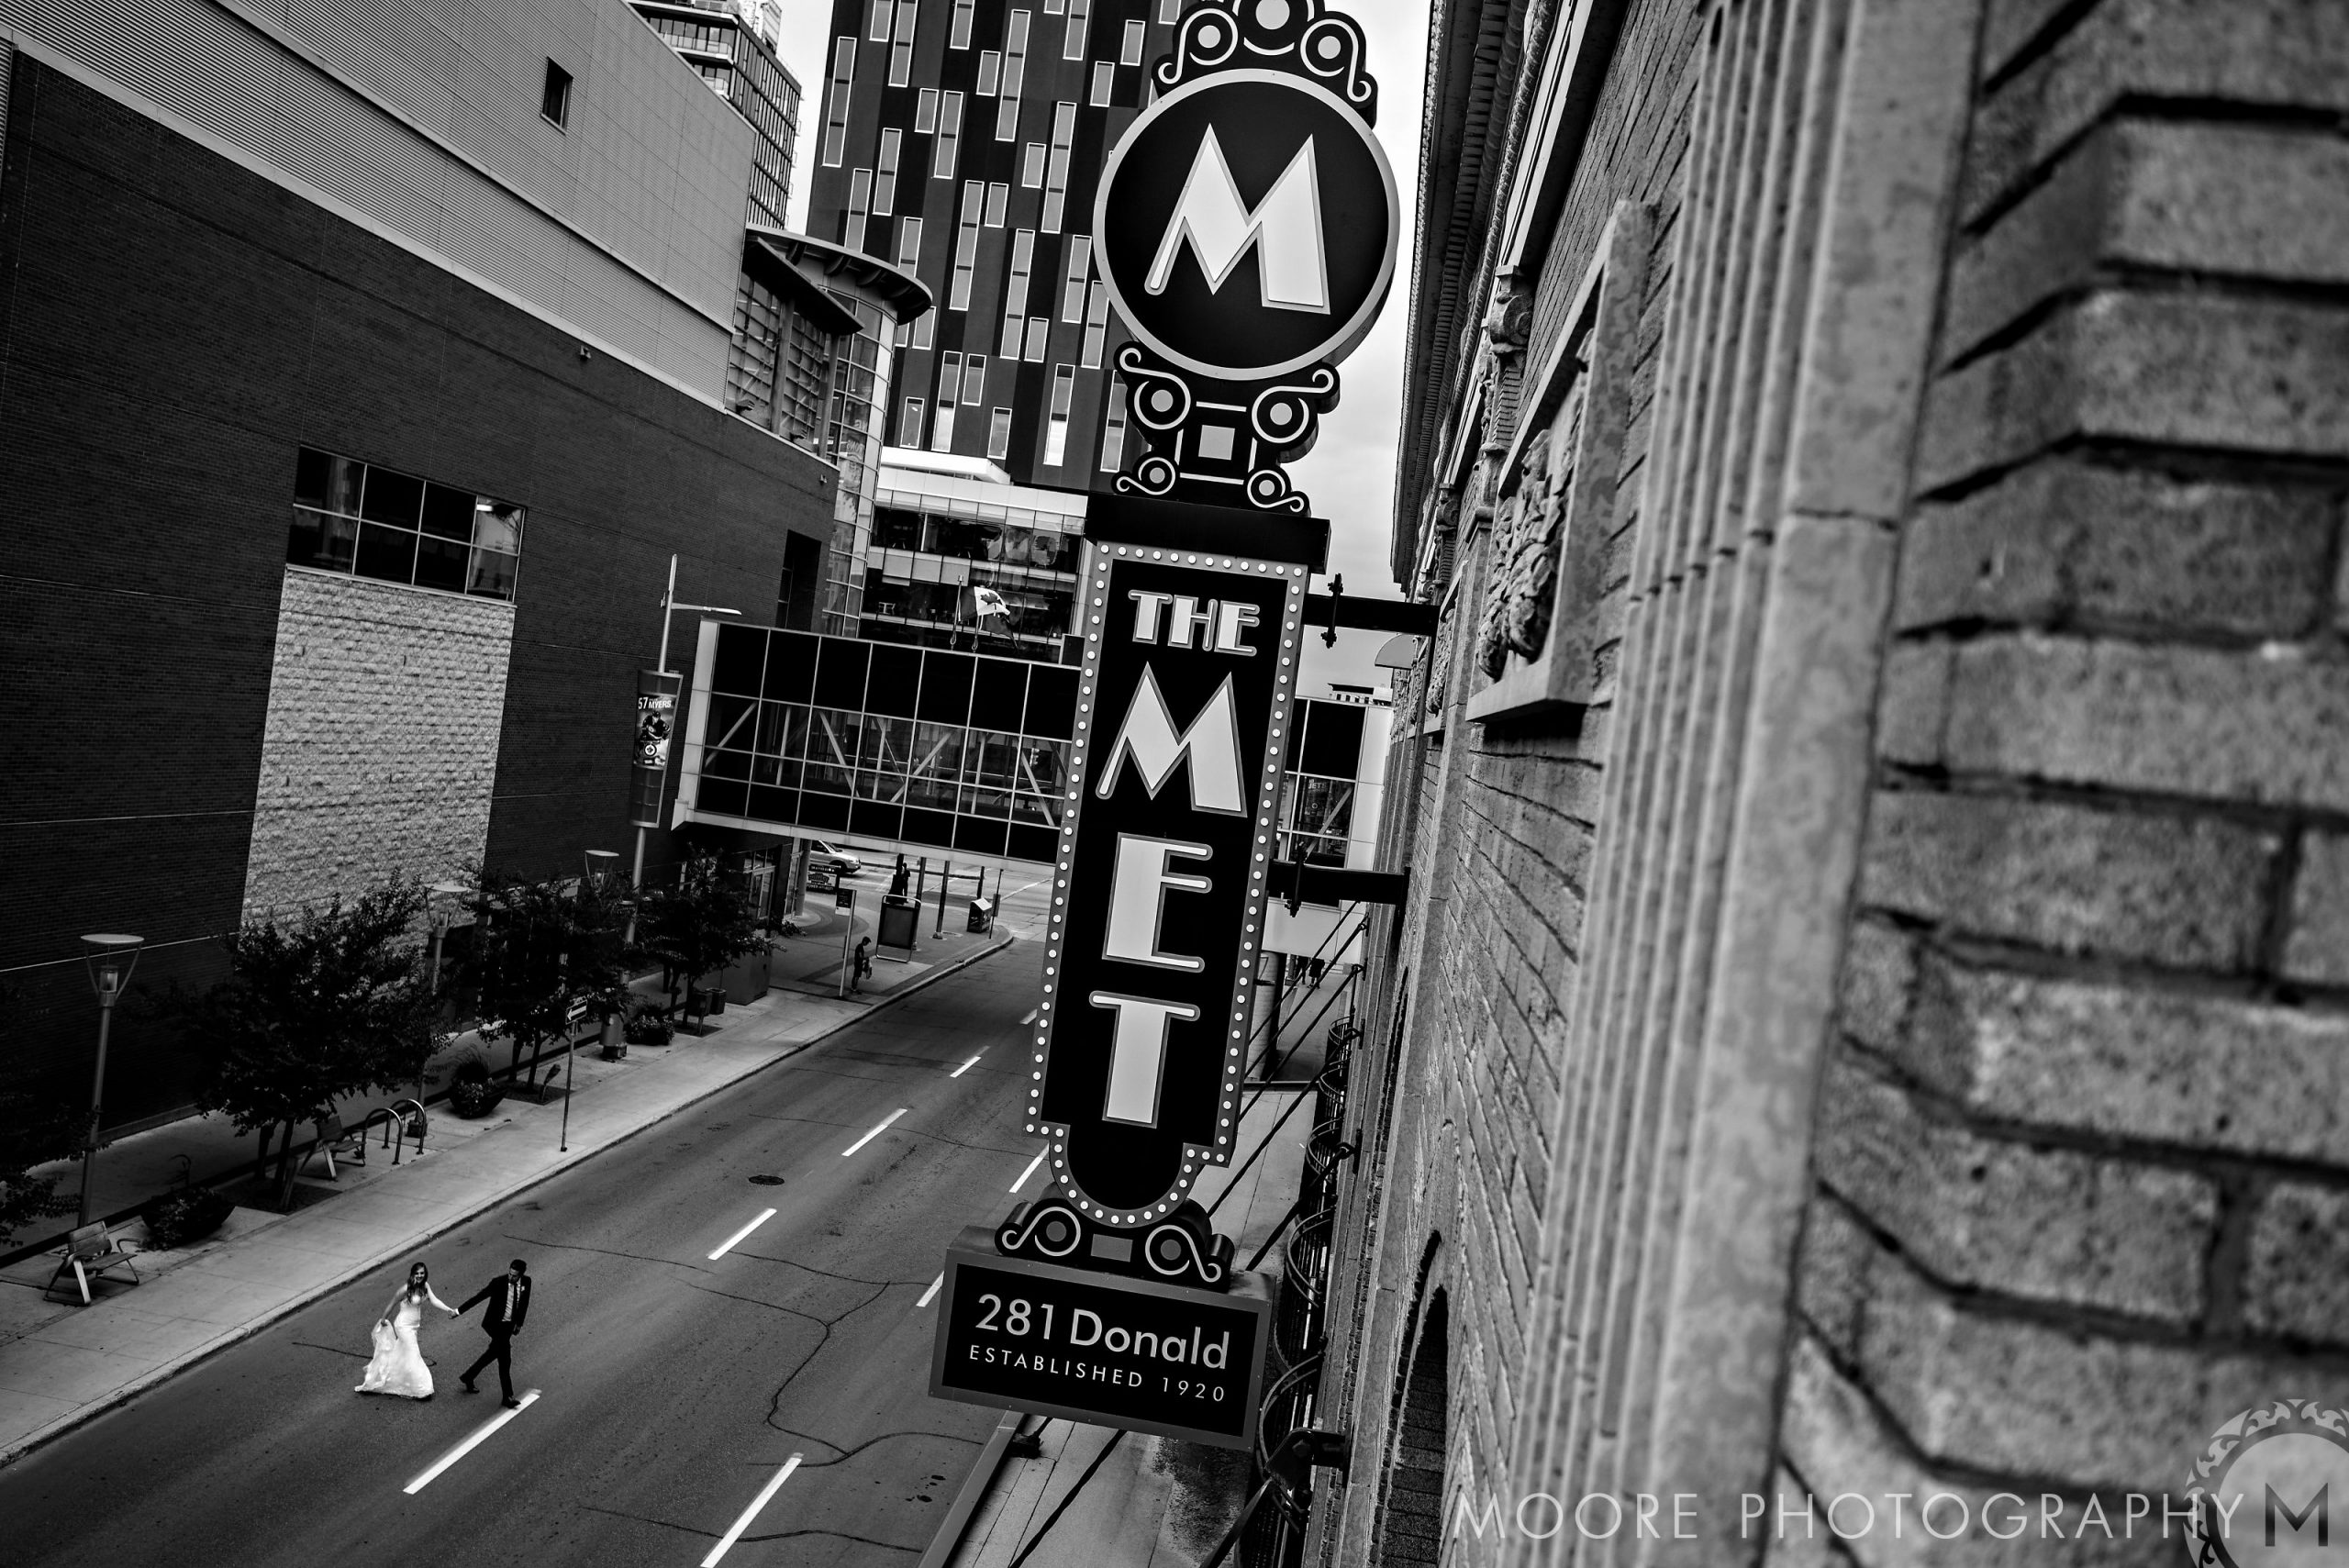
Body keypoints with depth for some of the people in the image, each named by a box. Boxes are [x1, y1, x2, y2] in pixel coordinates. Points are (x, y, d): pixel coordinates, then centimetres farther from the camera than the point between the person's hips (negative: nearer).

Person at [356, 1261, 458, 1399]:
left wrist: (449, 1310, -27)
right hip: (404, 1326, -7)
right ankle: (418, 1390, 6)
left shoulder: (425, 1286, -3)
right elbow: (392, 1304, -9)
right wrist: (383, 1319, 3)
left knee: (399, 1356, 21)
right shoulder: (406, 1289, -21)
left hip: (413, 1325, 7)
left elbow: (434, 1300, -13)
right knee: (412, 1356, -3)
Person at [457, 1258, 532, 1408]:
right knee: (505, 1359, -8)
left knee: (494, 1352, 20)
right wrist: (459, 1311, -16)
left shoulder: (526, 1282, -8)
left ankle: (468, 1377, 41)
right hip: (495, 1325, -6)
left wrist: (519, 1323, 11)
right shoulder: (498, 1282, -22)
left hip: (509, 1325, 6)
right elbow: (478, 1296, -16)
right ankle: (508, 1397, -1)